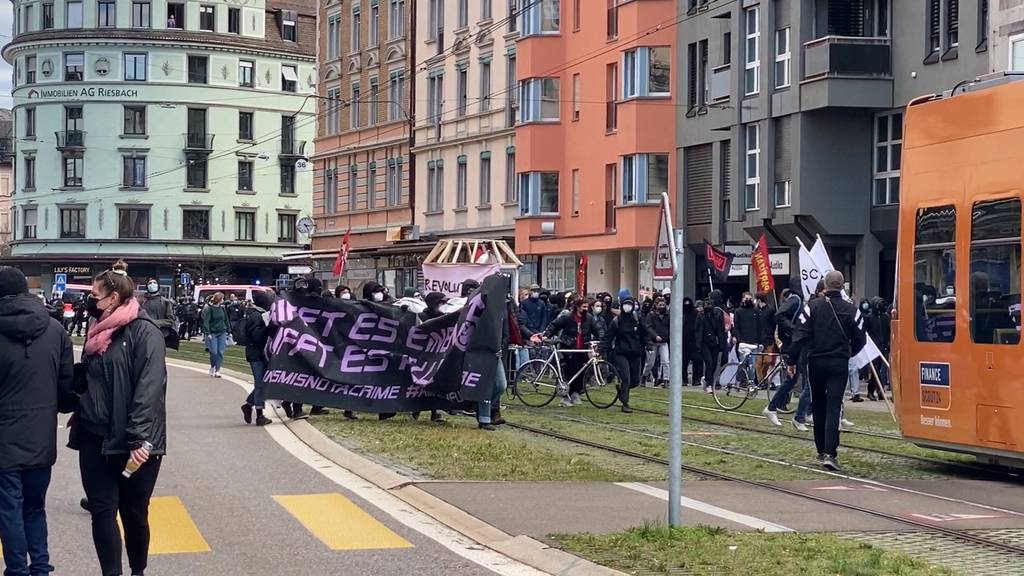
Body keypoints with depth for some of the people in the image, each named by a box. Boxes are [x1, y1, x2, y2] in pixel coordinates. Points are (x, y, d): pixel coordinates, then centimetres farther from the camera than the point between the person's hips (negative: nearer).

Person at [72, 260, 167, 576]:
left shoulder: (144, 332, -11)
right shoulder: (99, 332, 12)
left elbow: (150, 388, -20)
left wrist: (140, 438, -26)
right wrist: (79, 425, 16)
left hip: (132, 443, -6)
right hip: (96, 439, 6)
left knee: (134, 513, 7)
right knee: (102, 511, 2)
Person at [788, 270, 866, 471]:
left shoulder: (812, 306, -3)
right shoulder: (851, 310, -1)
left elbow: (799, 336, -6)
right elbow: (859, 341, 6)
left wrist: (793, 361, 1)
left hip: (815, 362, 1)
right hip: (839, 364, -1)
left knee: (818, 406, 16)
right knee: (834, 407, -6)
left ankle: (821, 449, 24)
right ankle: (830, 453, -18)